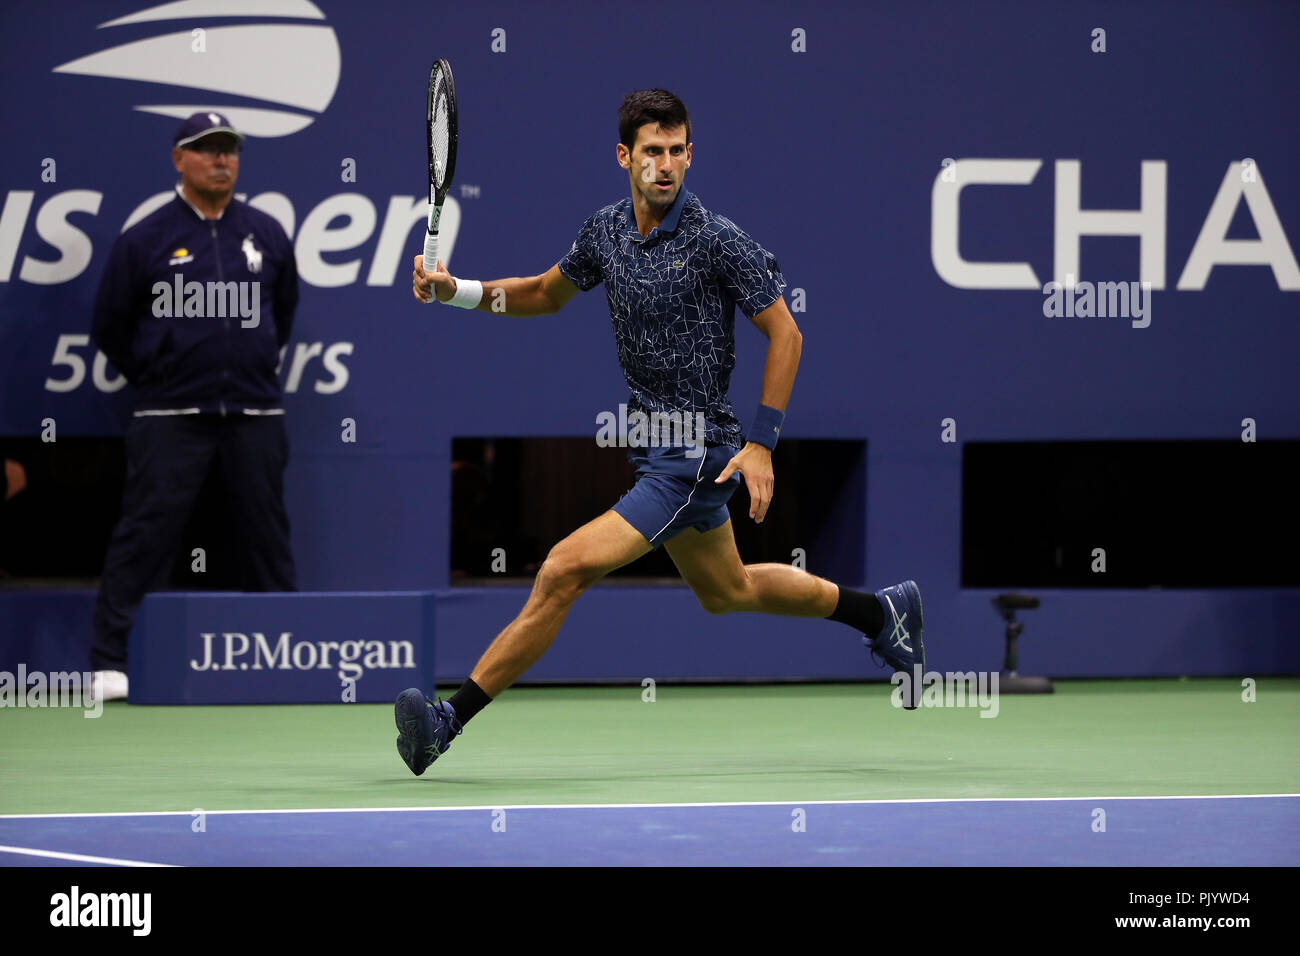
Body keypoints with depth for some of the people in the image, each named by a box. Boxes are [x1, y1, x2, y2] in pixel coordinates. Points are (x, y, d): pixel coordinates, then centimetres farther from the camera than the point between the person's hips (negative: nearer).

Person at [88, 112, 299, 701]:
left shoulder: (266, 235, 10)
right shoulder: (146, 240, 1)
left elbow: (283, 310, 25)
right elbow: (110, 326, 9)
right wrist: (154, 377, 9)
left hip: (255, 414, 3)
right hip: (172, 417, -3)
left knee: (267, 534, 6)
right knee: (145, 534, -8)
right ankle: (109, 662, -6)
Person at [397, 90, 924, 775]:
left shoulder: (717, 241, -17)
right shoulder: (605, 231, 2)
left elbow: (785, 334, -11)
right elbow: (548, 293, 19)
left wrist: (761, 443, -15)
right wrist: (457, 290, 4)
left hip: (698, 451, -9)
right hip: (653, 439, 9)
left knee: (565, 569, -16)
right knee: (727, 593, 25)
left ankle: (454, 719, -14)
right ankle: (882, 611, 44)